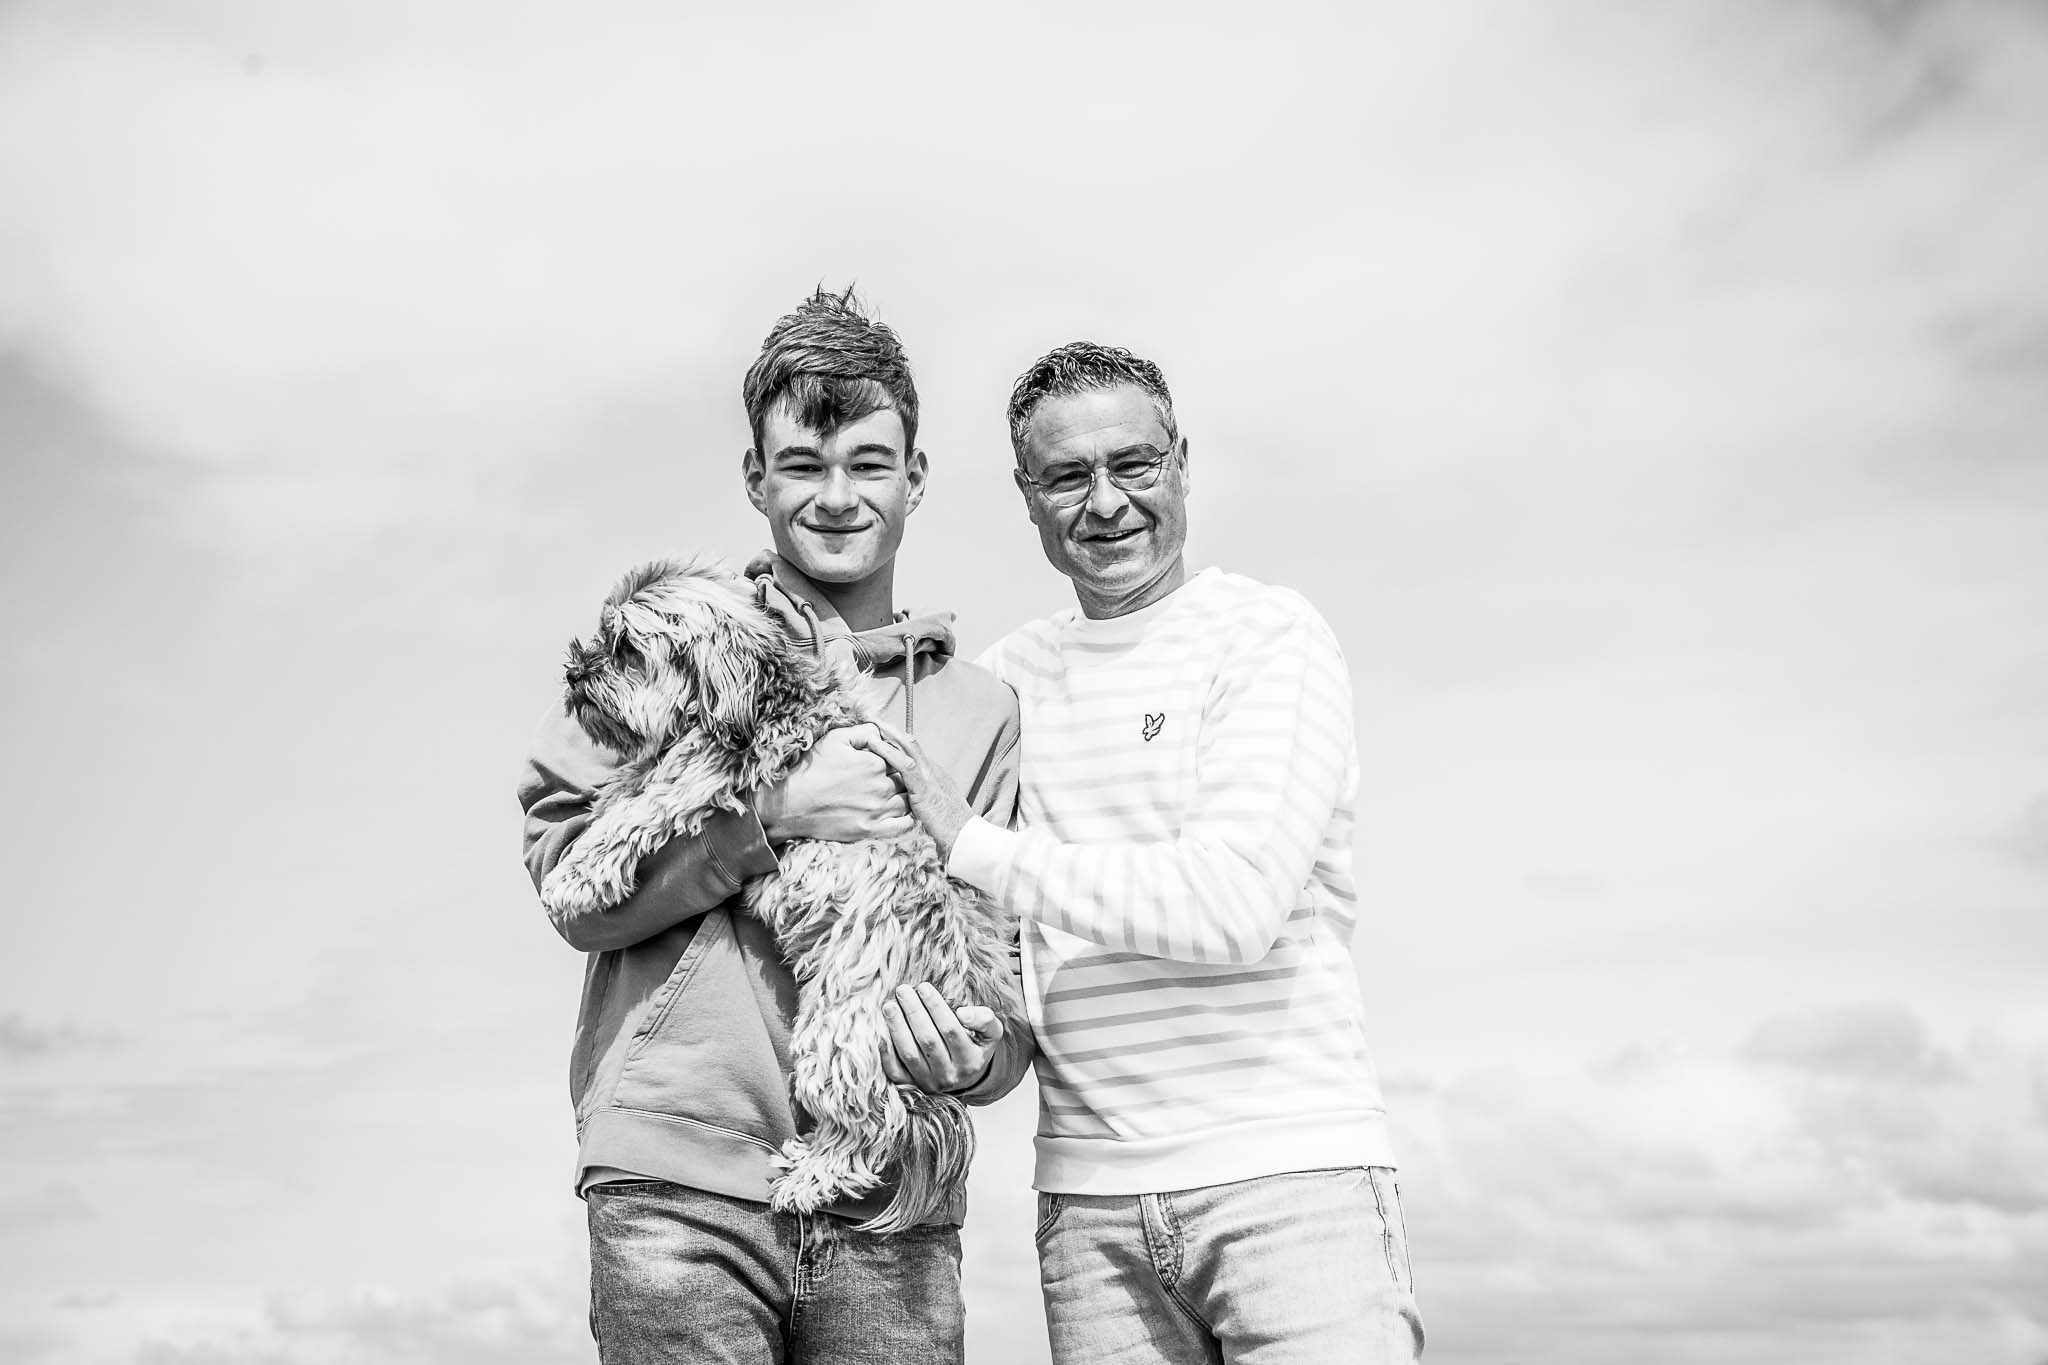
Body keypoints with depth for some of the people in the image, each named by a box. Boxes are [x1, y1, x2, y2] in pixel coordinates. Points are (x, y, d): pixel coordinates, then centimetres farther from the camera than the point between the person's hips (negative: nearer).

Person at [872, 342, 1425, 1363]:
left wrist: (973, 846, -12)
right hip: (1088, 1197, 4)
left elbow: (1236, 900, -17)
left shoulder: (1270, 637, -4)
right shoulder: (1006, 677, 11)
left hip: (1290, 1169, -4)